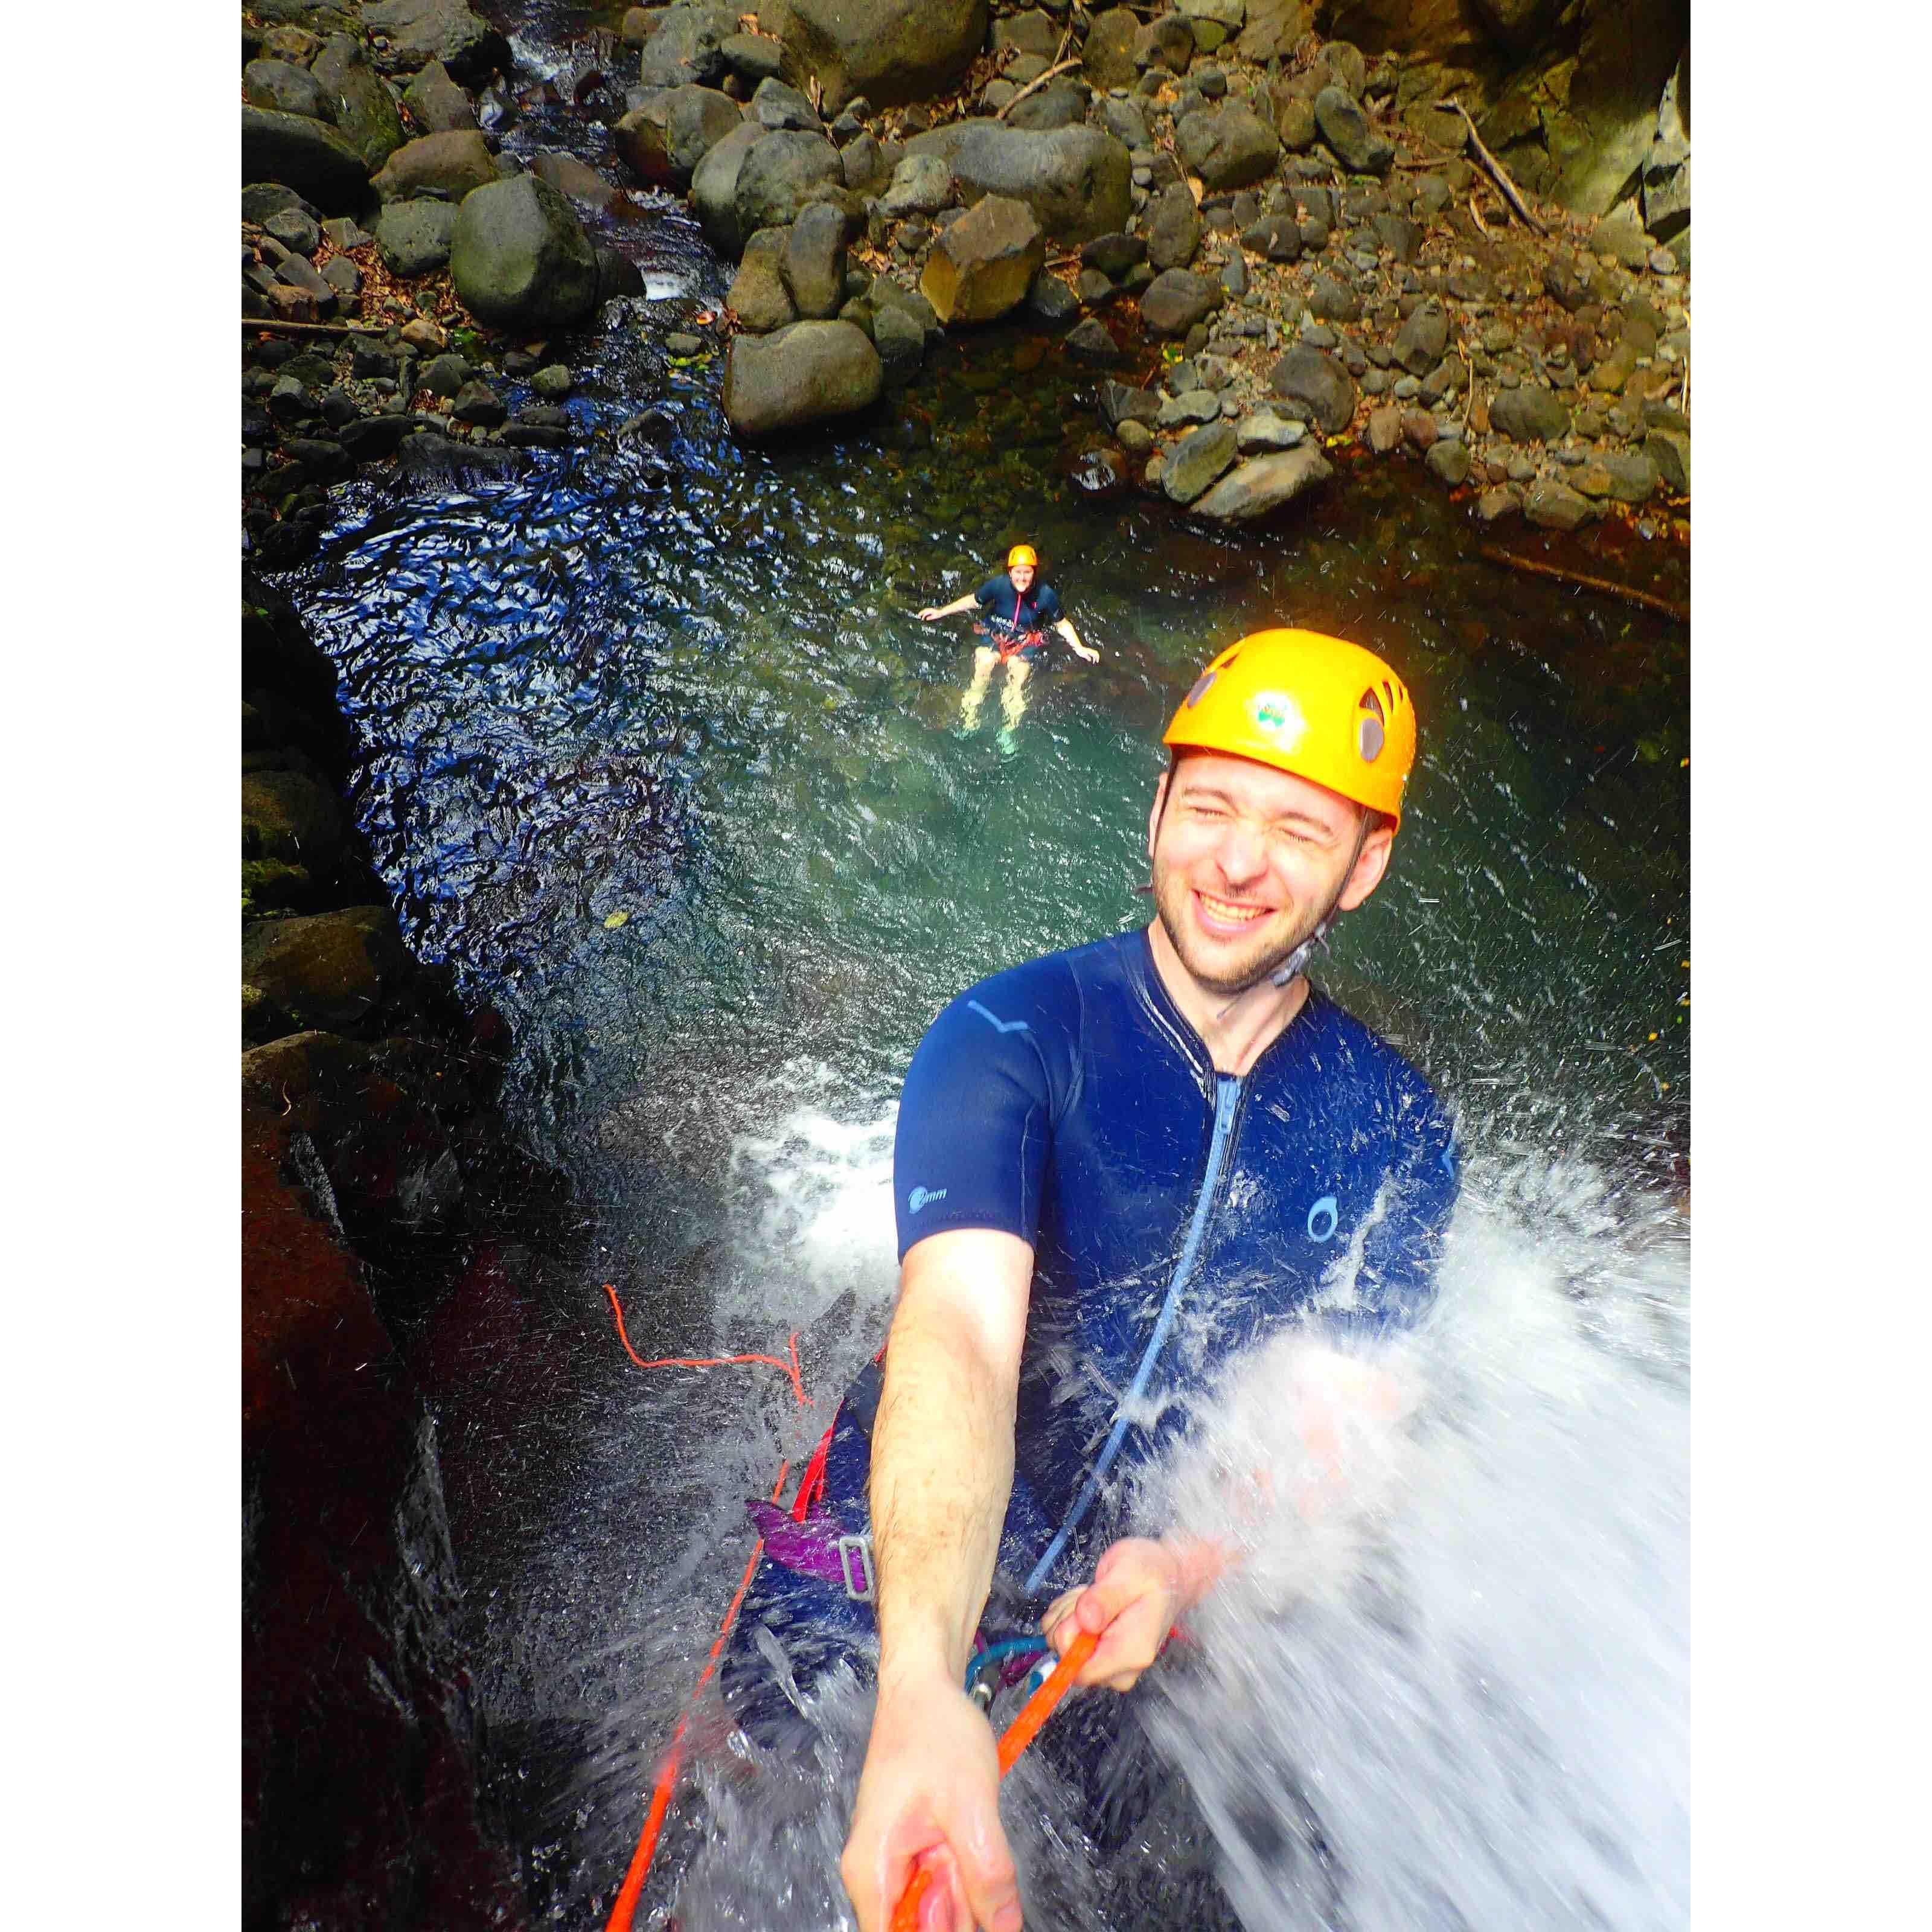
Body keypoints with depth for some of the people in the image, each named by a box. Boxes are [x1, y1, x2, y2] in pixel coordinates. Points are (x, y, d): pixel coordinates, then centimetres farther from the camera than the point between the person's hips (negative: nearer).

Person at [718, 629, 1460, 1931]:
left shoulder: (1398, 1130, -6)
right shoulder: (1011, 1038, -18)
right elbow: (960, 1333, -30)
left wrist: (1192, 1566, -24)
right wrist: (923, 1687, -43)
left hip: (1189, 1603, 3)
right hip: (912, 1568, -2)